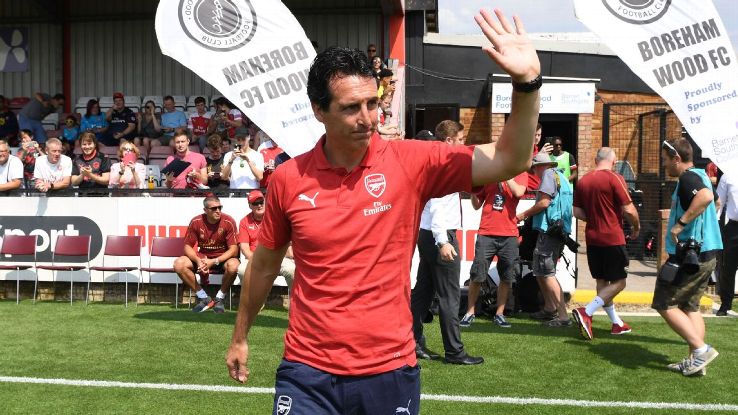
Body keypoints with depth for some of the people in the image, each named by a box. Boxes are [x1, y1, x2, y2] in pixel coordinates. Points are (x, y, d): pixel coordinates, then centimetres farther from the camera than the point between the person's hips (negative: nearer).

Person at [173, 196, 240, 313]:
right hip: (202, 257, 3)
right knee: (179, 264, -21)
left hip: (223, 258, -3)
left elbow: (234, 250, -16)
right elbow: (188, 247, -4)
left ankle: (219, 298, -9)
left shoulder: (228, 222, -16)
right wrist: (198, 261, -25)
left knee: (233, 265, -37)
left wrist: (214, 261, -28)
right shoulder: (196, 222, -9)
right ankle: (204, 298, -8)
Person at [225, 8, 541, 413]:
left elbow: (509, 161, -14)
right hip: (307, 372, 0)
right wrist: (240, 337, 19)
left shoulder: (410, 162, -8)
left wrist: (526, 81, -28)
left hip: (391, 370, 0)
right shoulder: (288, 178, -5)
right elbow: (264, 263, 10)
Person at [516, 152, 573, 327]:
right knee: (540, 271, 19)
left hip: (549, 230, -10)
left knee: (547, 274, -11)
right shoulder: (562, 177, 23)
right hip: (561, 232, 10)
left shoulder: (549, 175, -5)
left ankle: (563, 317, -16)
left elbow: (544, 202, -17)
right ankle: (549, 309, 26)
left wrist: (524, 214, -4)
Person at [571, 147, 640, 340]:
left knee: (601, 281, 14)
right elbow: (628, 210, -13)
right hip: (613, 239, -7)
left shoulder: (583, 181, 6)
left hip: (592, 238, 7)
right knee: (618, 282, 1)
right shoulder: (614, 178, -11)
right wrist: (636, 227, 4)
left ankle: (617, 323, 22)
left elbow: (577, 212, 9)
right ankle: (586, 313, -15)